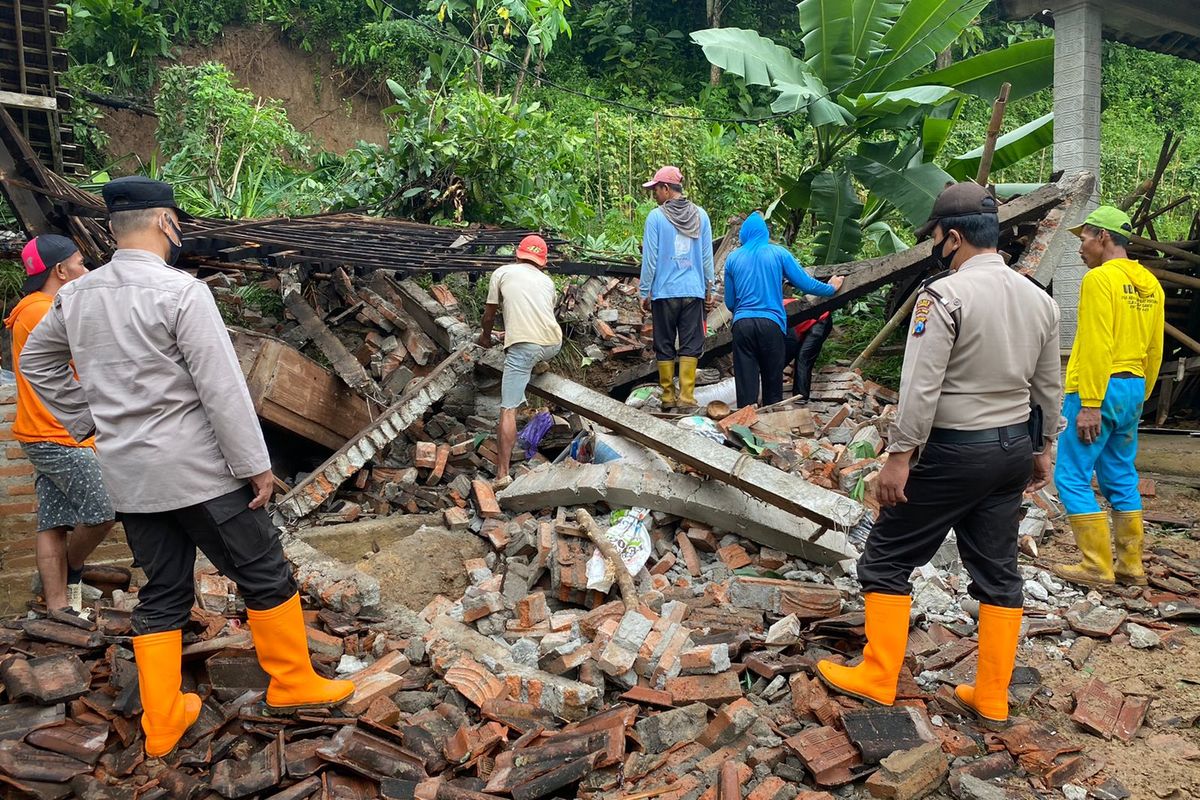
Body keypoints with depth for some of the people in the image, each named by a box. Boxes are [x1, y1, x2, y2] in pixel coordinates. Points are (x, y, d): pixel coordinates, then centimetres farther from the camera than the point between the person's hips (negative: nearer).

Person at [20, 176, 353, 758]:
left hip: (126, 473, 7)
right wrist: (255, 465, -12)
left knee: (162, 593, 16)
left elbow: (36, 361, 20)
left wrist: (88, 422, 21)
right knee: (265, 575, 9)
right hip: (197, 470, -7)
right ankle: (292, 682, 20)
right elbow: (223, 389, -18)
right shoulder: (180, 293, -16)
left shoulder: (76, 294, 5)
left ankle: (162, 722, 22)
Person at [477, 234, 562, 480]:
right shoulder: (547, 281, 24)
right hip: (553, 344, 4)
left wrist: (486, 335, 41)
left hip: (523, 346, -4)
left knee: (508, 410, -6)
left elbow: (489, 314, 19)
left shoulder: (502, 273, 15)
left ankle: (502, 474, -11)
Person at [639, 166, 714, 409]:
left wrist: (644, 292, 3)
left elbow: (650, 259, -5)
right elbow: (707, 257, 8)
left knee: (665, 346, 8)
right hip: (694, 291, 2)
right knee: (691, 345, 4)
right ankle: (687, 396, 1)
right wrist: (709, 290, 16)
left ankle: (668, 396, 12)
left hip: (664, 292, -2)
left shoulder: (656, 217, -6)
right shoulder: (700, 215, 4)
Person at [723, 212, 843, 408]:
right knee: (772, 384, 10)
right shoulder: (779, 253, 6)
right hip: (771, 324, -1)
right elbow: (806, 284, 7)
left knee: (746, 384, 2)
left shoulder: (733, 258, 10)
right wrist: (831, 288, 25)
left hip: (742, 324, 1)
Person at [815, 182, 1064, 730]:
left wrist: (899, 458, -17)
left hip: (951, 451, -7)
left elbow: (921, 387, -21)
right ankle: (992, 698, 23)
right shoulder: (1039, 299, 6)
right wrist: (1042, 450, 23)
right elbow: (1049, 389, 13)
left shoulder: (945, 294, -17)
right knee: (998, 572, 14)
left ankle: (876, 679, 14)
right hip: (1013, 449, 8)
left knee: (887, 560, 6)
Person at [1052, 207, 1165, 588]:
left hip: (1100, 388, -9)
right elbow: (1155, 350, 16)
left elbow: (1097, 346, -19)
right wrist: (1140, 397, 23)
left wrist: (1089, 404, -20)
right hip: (1133, 389, 9)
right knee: (1121, 480, 15)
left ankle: (1097, 567, -2)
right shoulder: (1149, 283, 14)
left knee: (1072, 477, -3)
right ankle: (1131, 566, 20)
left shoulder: (1100, 278, -12)